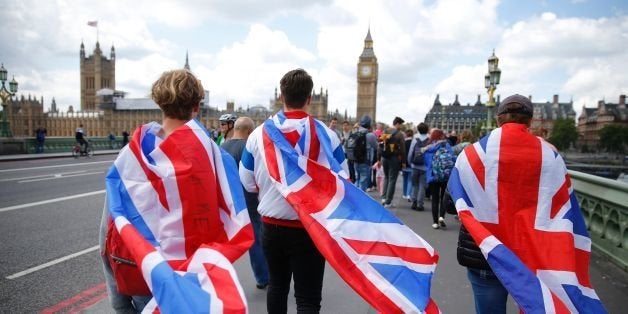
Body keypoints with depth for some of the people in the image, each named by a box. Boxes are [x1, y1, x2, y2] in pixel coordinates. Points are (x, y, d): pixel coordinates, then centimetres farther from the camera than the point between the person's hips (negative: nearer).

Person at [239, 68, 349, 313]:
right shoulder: (326, 134, -13)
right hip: (309, 229, -3)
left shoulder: (259, 133, -5)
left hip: (271, 226, 4)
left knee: (277, 286, 24)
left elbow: (248, 183, 2)